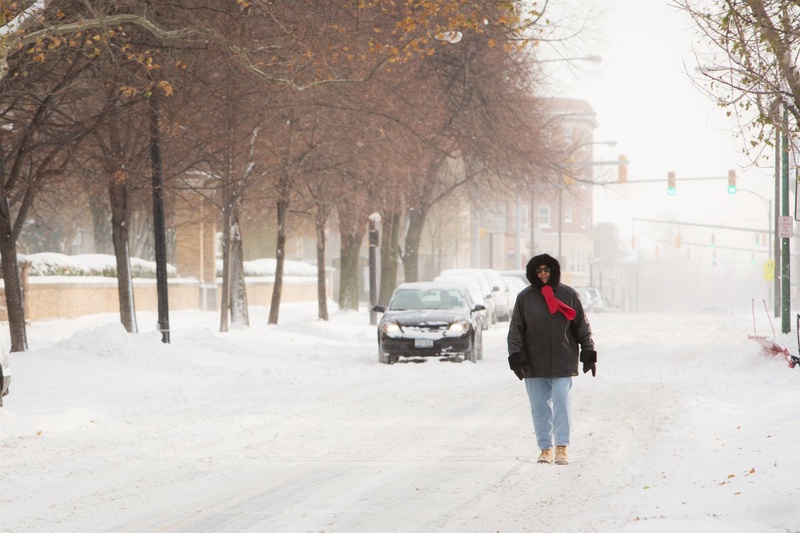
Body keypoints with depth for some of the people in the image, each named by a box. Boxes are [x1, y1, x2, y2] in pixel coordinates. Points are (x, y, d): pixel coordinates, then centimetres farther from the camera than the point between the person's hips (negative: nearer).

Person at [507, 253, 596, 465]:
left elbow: (582, 326, 7)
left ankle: (562, 448, -3)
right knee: (539, 406, 5)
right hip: (534, 363, 1)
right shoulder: (525, 297, 3)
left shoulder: (568, 294, 3)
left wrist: (588, 353, 4)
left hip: (562, 362, -1)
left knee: (561, 402, -8)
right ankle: (545, 448, 13)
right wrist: (516, 357, -6)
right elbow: (515, 330, 3)